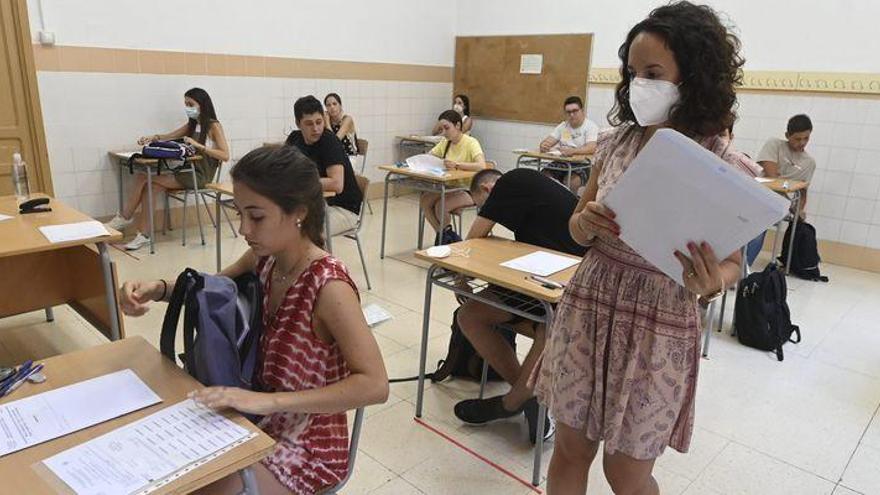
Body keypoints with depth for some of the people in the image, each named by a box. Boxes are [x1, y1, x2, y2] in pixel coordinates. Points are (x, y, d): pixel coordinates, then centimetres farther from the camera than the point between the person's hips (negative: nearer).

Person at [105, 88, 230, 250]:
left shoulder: (214, 126, -5)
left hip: (200, 175, -7)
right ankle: (143, 235, -14)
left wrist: (198, 145, -23)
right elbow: (169, 136, 22)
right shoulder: (191, 124, 17)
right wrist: (152, 137, 2)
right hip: (188, 172, 7)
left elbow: (225, 155, -16)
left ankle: (125, 218, 2)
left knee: (143, 178, -15)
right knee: (149, 187, -17)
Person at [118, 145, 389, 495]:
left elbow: (375, 385, -33)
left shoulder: (328, 287, -29)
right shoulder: (265, 259, -7)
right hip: (262, 424, 7)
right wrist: (158, 289, -8)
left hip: (306, 445, -6)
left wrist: (267, 401, -37)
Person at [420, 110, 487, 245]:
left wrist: (456, 164, -41)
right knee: (425, 199, -17)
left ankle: (446, 236, 4)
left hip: (469, 190, -6)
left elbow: (482, 166, -30)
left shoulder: (470, 143, -14)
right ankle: (444, 235, 0)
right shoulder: (445, 142, 6)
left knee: (440, 206, -27)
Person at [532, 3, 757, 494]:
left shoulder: (723, 168, -12)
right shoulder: (615, 141, -1)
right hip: (587, 307, 4)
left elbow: (730, 262, -4)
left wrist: (711, 283, -27)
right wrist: (587, 222, -16)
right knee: (570, 448, 16)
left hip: (658, 326, -3)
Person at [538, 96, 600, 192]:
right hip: (561, 163, 5)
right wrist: (543, 146, -17)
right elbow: (546, 142, 10)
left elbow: (591, 148, -19)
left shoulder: (591, 126, -2)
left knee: (571, 181, -34)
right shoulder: (563, 126, 16)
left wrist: (572, 151, -38)